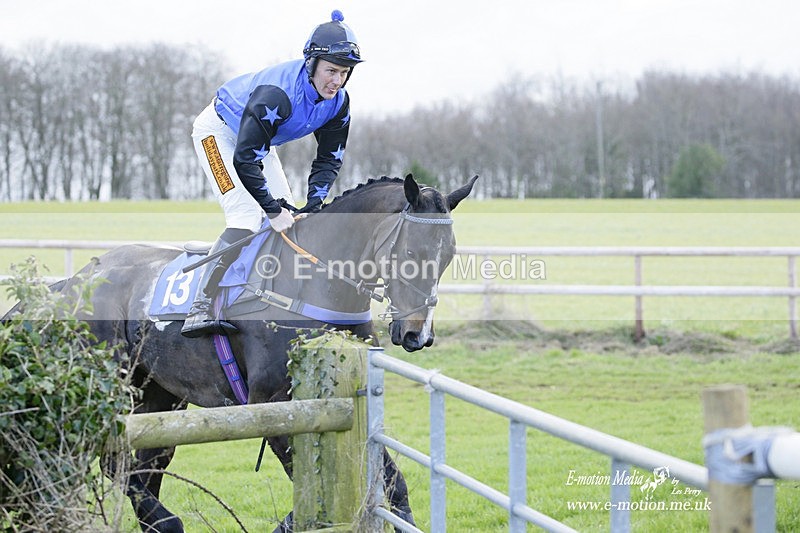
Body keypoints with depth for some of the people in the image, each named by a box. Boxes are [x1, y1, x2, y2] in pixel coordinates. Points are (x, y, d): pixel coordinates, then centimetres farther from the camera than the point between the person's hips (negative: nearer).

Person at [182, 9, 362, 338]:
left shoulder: (338, 103, -14)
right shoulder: (277, 93, -38)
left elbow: (330, 158, -4)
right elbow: (245, 159, -38)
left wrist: (314, 204, -18)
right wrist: (274, 209, -35)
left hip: (257, 141, 9)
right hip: (219, 133, -9)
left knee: (289, 218, 1)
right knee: (247, 217, -24)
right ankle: (200, 309, -30)